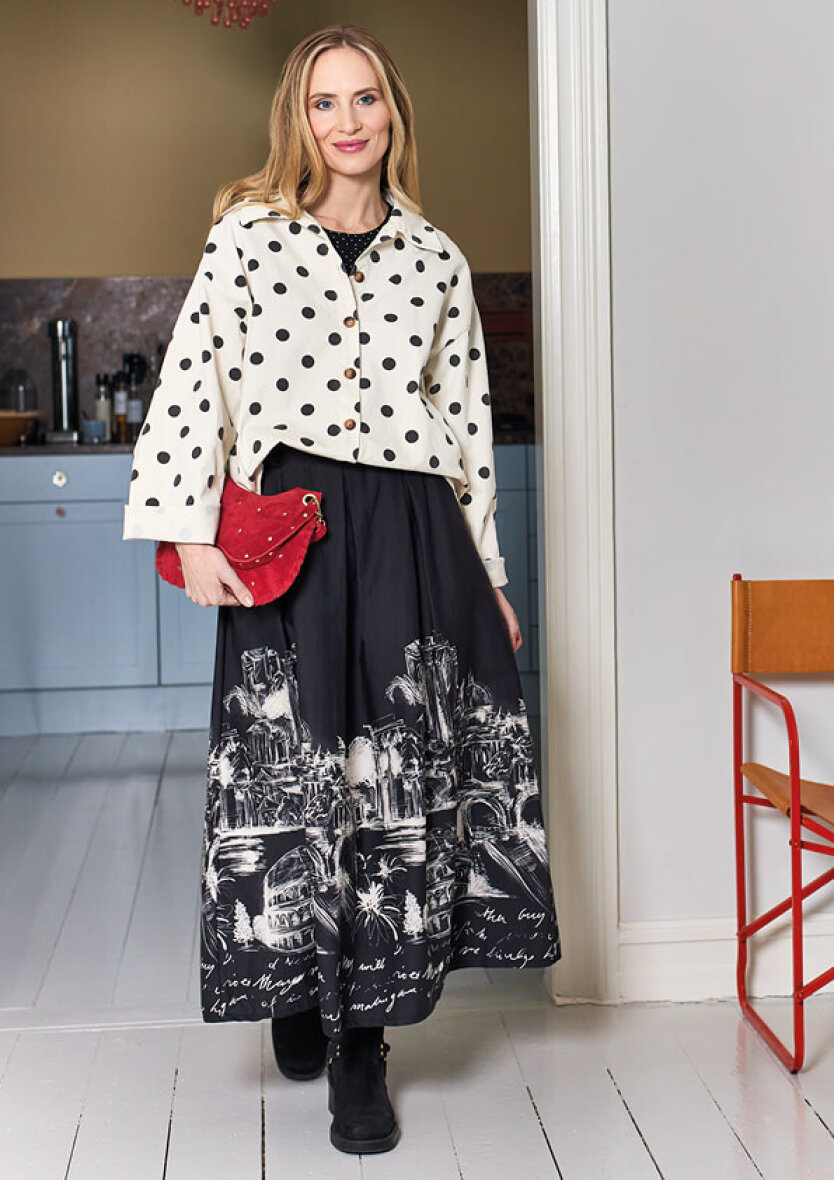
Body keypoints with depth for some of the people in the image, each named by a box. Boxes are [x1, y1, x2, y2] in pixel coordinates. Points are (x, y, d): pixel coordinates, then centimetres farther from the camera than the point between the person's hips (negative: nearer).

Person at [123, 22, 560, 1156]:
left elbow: (468, 416, 13)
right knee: (290, 770, 2)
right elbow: (193, 380, 0)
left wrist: (487, 570, 12)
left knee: (404, 773, 1)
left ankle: (361, 1043, 11)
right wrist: (190, 529, -9)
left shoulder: (437, 257, 12)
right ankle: (299, 991, 24)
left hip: (412, 531, 2)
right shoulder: (248, 233, 5)